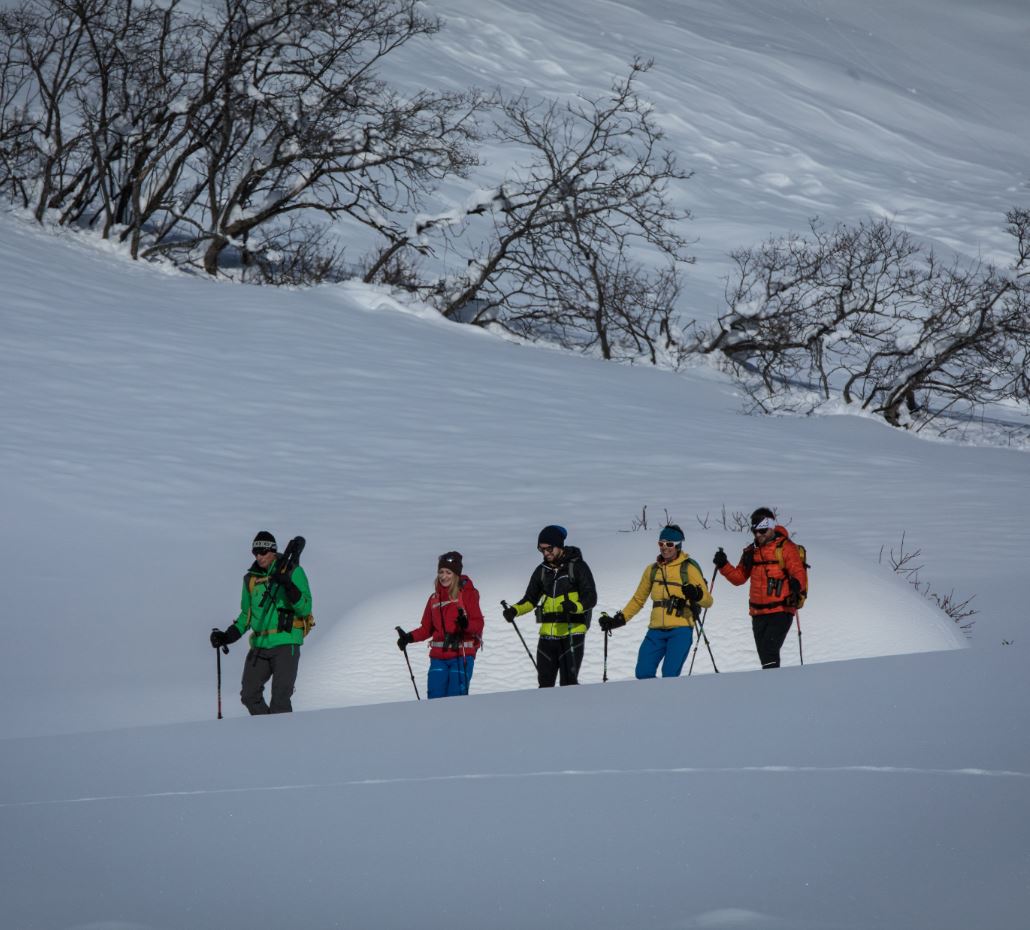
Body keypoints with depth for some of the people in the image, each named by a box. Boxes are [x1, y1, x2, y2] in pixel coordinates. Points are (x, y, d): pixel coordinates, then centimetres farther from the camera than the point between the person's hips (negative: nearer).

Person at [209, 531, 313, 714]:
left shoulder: (293, 572, -1)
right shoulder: (251, 578, 14)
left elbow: (305, 609, -8)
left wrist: (289, 586, -23)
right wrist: (227, 636, 12)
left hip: (286, 643, -6)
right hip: (259, 645, 6)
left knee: (280, 697, -14)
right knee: (249, 695, 2)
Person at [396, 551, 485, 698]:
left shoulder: (467, 593, 1)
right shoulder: (434, 598, 16)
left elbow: (478, 624, -6)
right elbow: (426, 628, 18)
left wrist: (465, 624, -27)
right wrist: (408, 638, 2)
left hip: (461, 655, -5)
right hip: (438, 657, 5)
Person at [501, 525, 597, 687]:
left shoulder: (577, 566, -2)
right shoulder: (542, 570, 14)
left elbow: (591, 598, -8)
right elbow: (530, 599, 18)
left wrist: (574, 606, -28)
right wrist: (515, 610, -2)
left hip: (572, 633, -6)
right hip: (548, 635, 6)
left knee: (568, 683, -12)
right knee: (545, 682, 6)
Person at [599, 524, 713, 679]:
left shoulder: (688, 568, 1)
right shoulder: (652, 570, 15)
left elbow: (708, 601, -5)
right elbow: (638, 600, 25)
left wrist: (696, 595, -27)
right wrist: (619, 620, 15)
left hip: (680, 630, -5)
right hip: (656, 631, 5)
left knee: (669, 676, -17)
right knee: (643, 673, -4)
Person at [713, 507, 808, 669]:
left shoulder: (786, 548, -4)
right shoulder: (751, 552, 16)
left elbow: (799, 573, -12)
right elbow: (739, 577, 19)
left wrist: (797, 585, -34)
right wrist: (723, 566, 3)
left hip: (781, 611, -7)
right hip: (758, 613, 7)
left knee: (769, 651, -21)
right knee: (765, 656, 10)